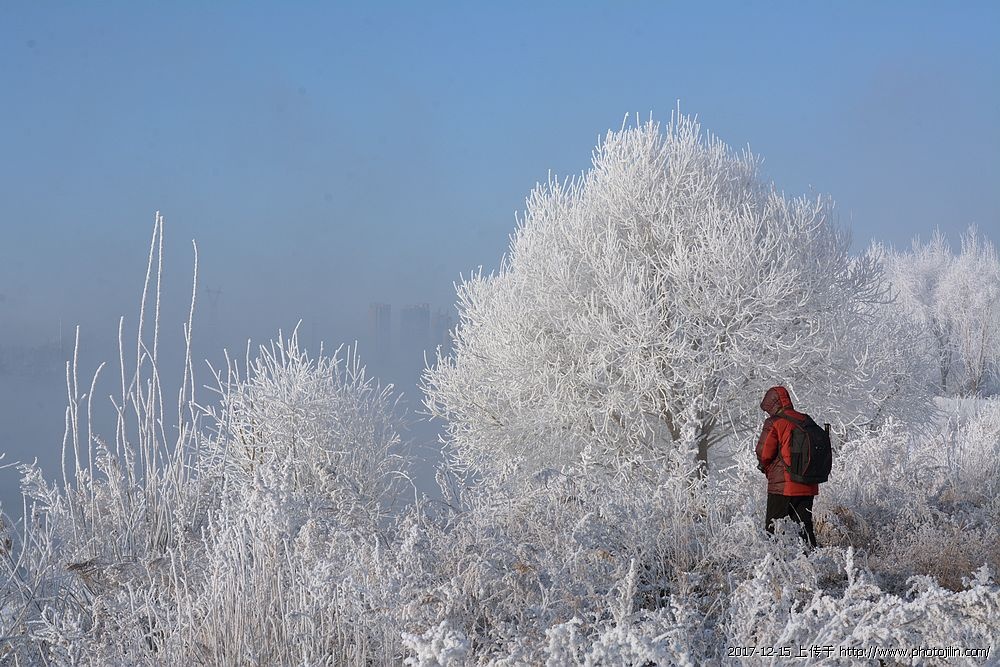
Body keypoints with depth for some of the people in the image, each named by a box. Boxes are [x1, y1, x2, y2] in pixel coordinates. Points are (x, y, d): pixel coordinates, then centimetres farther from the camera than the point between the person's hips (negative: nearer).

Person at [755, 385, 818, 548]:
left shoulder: (774, 422, -10)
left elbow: (763, 453, -12)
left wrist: (766, 468, 9)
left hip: (782, 485, -6)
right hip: (808, 486, 6)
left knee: (773, 528, 2)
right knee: (804, 526, 12)